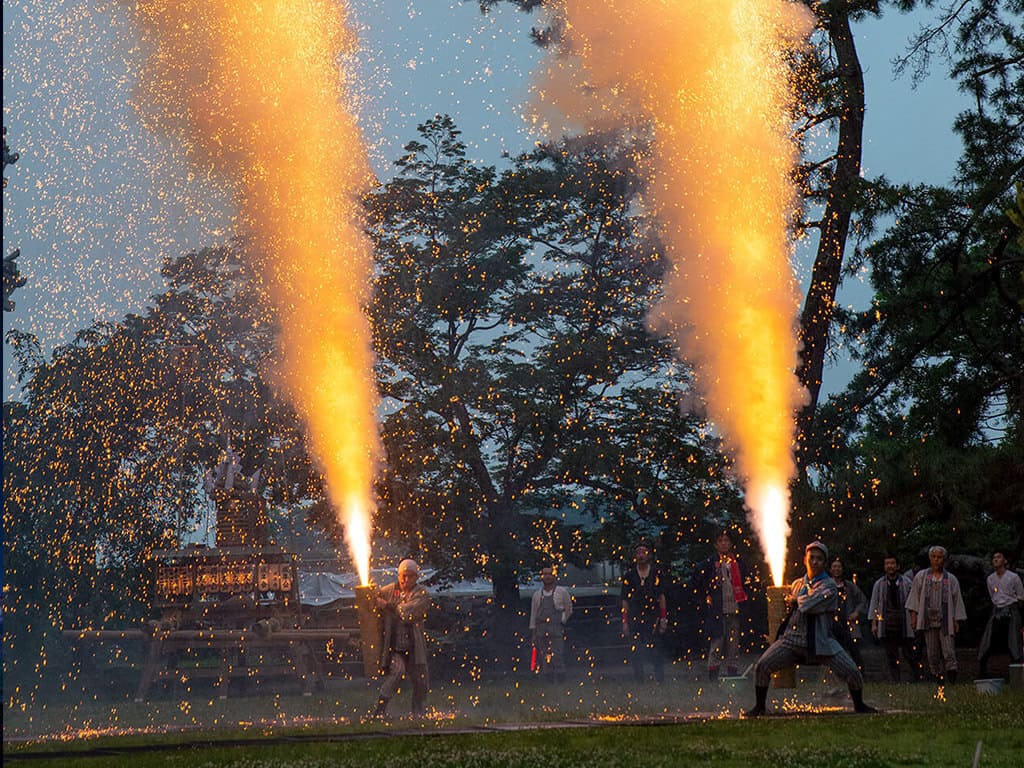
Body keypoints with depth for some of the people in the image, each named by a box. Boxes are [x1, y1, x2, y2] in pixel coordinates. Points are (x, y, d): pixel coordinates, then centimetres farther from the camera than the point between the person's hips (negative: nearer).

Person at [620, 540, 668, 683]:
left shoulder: (656, 573, 7)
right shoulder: (629, 575, 9)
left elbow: (661, 597, 9)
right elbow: (625, 601, 10)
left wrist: (663, 619, 2)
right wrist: (624, 622, 4)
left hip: (652, 618, -2)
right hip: (634, 621, 2)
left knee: (654, 652, -10)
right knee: (635, 654, -2)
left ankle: (660, 680, -1)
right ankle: (639, 681, 7)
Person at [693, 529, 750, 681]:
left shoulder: (738, 561, 10)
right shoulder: (710, 562, 2)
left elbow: (748, 580, 22)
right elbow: (697, 582, 7)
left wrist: (743, 597, 14)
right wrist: (706, 596, 2)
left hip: (735, 607, 3)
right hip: (717, 609, -3)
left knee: (734, 640, 4)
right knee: (717, 639, -8)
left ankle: (732, 672, 10)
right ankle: (713, 671, -3)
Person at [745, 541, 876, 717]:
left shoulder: (829, 586, -6)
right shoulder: (797, 584, 13)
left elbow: (808, 605, -19)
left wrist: (795, 600, -1)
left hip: (821, 640, -3)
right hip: (793, 638, 4)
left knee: (852, 671, -12)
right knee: (762, 666, -12)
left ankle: (859, 706, 17)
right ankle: (759, 707, 6)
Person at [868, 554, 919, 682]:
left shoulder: (906, 582, 3)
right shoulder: (879, 584, 9)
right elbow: (874, 604, 11)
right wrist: (874, 623, 5)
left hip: (904, 625, -2)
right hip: (886, 626, 2)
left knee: (909, 655, -1)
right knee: (891, 657, 4)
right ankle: (894, 681, 9)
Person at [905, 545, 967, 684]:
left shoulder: (951, 579, 9)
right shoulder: (921, 577, 11)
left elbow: (957, 601, 9)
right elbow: (915, 596, 10)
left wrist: (956, 621, 3)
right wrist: (913, 615, 1)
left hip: (946, 621, -1)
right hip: (928, 620, 1)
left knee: (949, 652, -9)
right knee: (932, 654, 1)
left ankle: (952, 682, -8)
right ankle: (938, 680, 7)